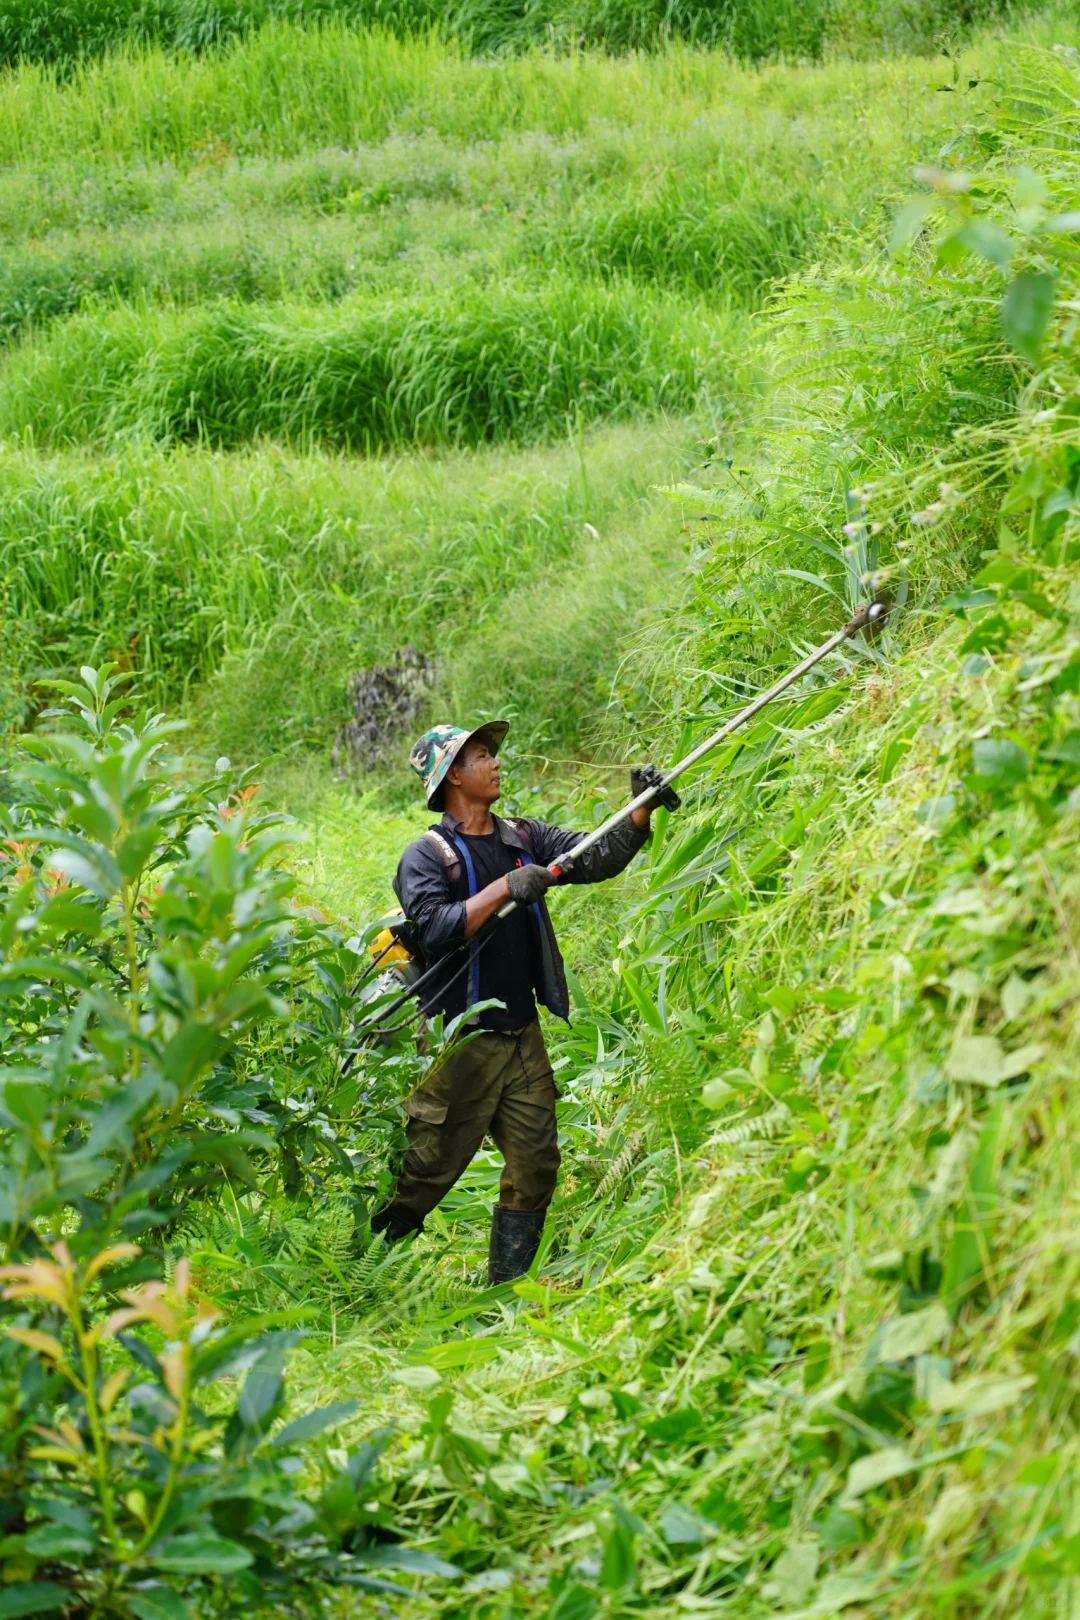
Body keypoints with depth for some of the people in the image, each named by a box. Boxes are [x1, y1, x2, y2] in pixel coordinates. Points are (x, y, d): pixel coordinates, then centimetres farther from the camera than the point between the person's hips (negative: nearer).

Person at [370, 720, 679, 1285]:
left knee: (535, 1168, 6)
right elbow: (435, 930, -21)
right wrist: (503, 889, -24)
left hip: (523, 1037, 6)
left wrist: (642, 810, -11)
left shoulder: (523, 839, 11)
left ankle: (506, 1288, 15)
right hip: (460, 1043, -6)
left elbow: (599, 858, 4)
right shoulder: (426, 856, -7)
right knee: (425, 1172, -3)